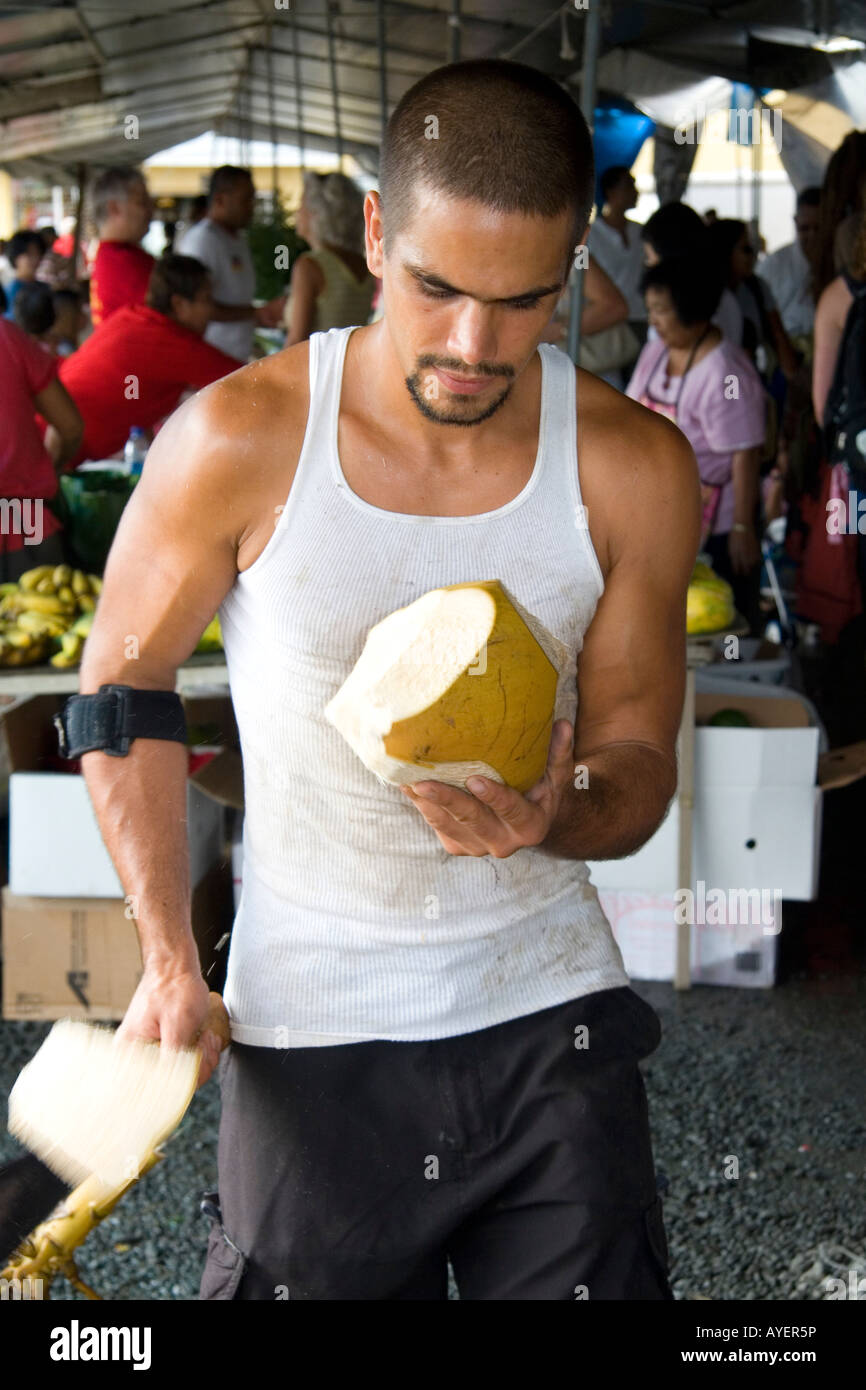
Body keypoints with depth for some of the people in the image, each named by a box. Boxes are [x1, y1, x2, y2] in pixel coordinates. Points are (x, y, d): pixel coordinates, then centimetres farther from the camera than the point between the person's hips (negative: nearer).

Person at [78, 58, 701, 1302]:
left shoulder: (634, 469, -7)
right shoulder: (240, 441, -12)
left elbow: (637, 756, 2)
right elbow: (124, 682, 1)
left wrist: (560, 815, -23)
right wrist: (169, 955, -6)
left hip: (549, 1012, 2)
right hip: (308, 1027, -1)